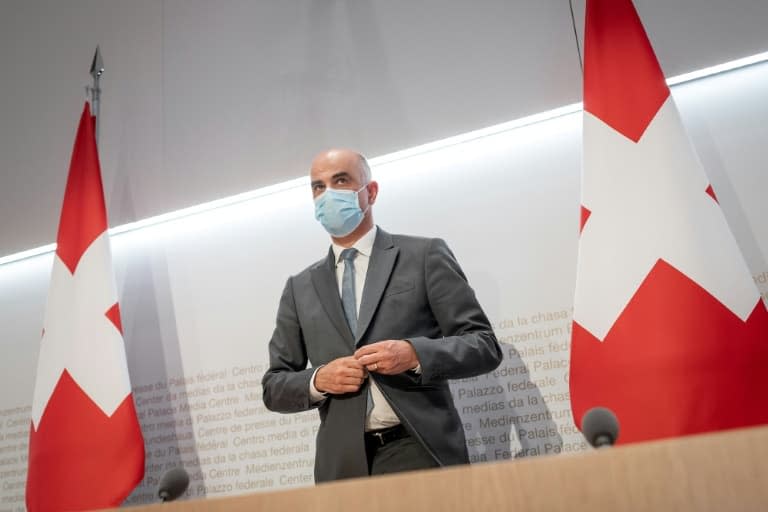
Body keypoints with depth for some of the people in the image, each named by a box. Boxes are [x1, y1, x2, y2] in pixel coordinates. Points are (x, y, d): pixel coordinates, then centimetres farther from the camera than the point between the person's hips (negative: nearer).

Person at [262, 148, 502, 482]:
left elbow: (485, 345, -2)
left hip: (422, 452, -3)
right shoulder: (299, 289, 11)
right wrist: (318, 380, -8)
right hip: (342, 466, 3)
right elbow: (274, 386, 12)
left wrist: (414, 354, -18)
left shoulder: (425, 256, 1)